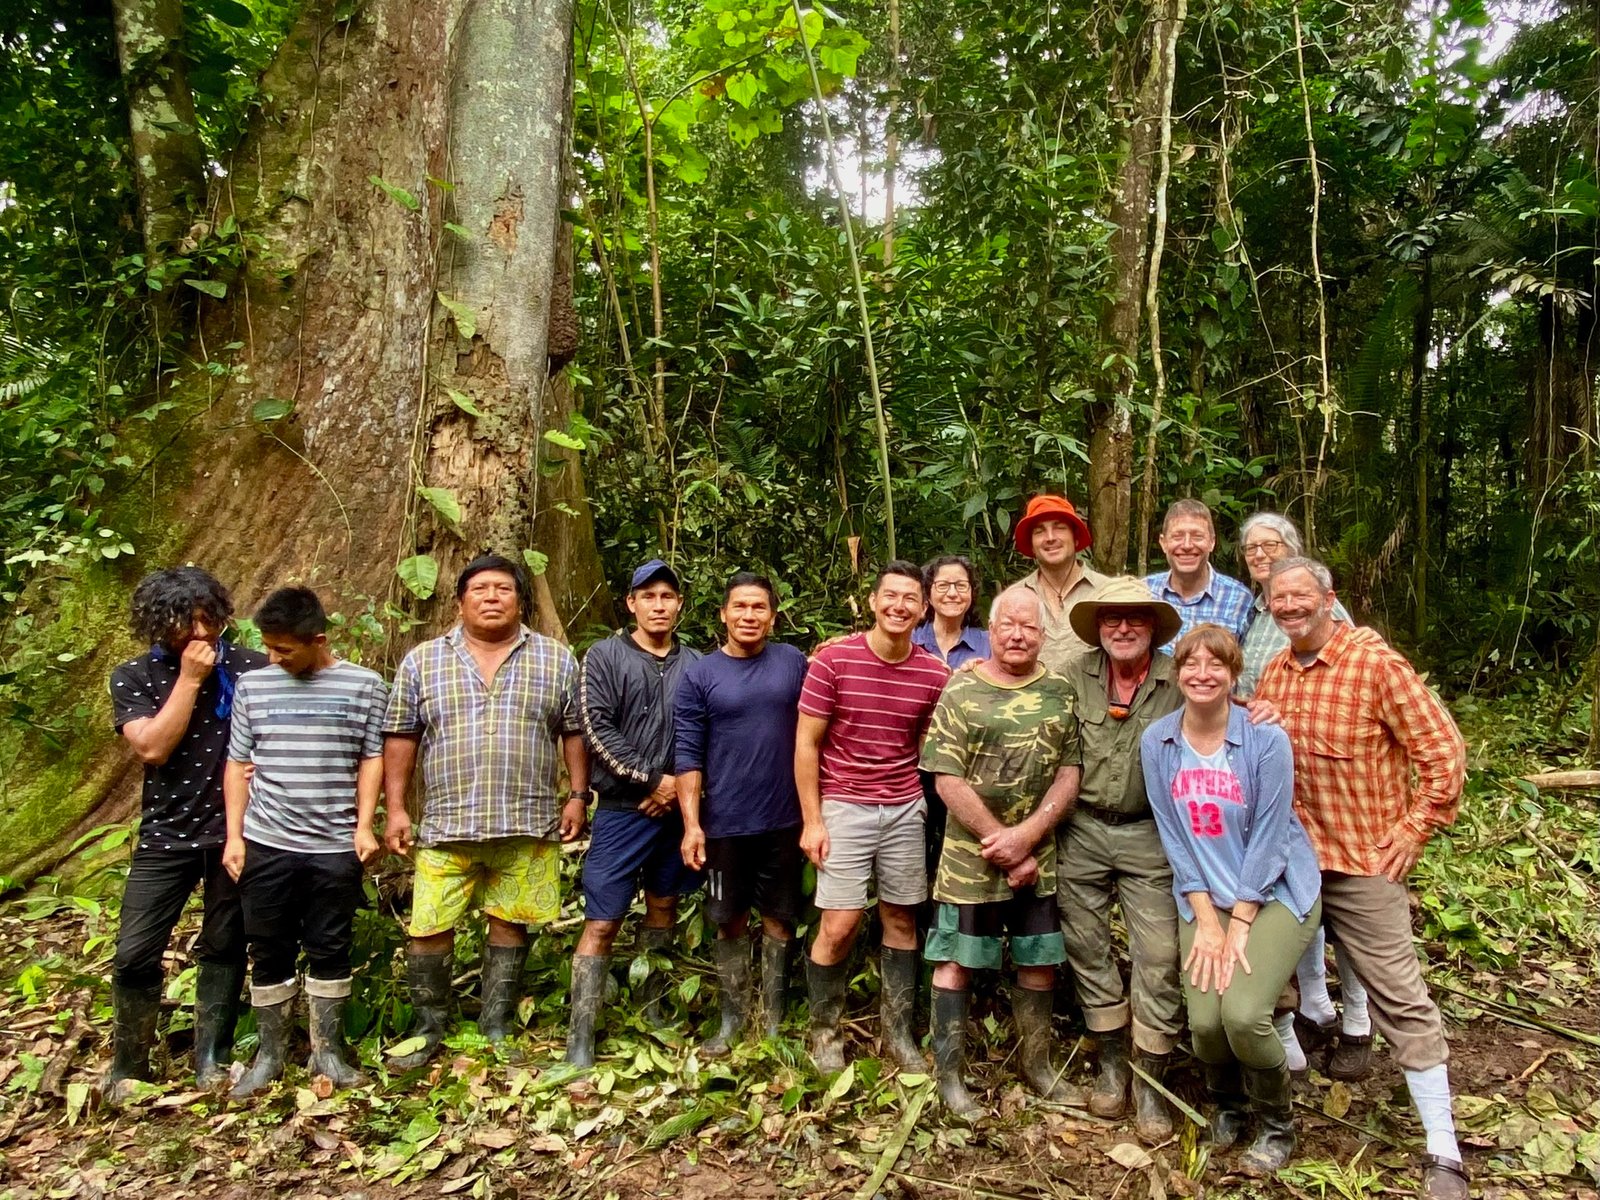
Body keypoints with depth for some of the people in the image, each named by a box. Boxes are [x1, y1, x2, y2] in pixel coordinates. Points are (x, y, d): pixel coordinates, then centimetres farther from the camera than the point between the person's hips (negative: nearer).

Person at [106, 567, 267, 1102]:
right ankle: (128, 1063, 25)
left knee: (224, 947, 10)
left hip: (234, 830, 0)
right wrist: (189, 678, -19)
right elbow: (152, 747, -17)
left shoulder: (251, 667, -5)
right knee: (135, 954, 3)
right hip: (166, 834, 1)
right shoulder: (132, 677, -3)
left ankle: (212, 1058, 26)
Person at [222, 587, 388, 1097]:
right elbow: (238, 763, 7)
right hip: (266, 845, 2)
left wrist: (364, 826, -6)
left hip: (335, 848, -1)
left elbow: (373, 759, 1)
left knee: (330, 951, 9)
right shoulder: (253, 686, 3)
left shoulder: (364, 686, -3)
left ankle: (327, 1050, 23)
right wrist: (234, 834, 3)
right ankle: (270, 1053, 26)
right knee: (269, 952, 11)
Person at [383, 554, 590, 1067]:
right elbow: (400, 737, 6)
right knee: (429, 927, 5)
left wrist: (578, 796, -1)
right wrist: (395, 808, 1)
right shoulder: (423, 660, 5)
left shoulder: (556, 659, 4)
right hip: (446, 826, 1)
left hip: (528, 826, 0)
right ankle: (429, 1027, 26)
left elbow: (575, 732, 6)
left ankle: (496, 1027, 26)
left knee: (510, 922, 9)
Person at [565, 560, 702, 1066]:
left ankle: (652, 1011, 31)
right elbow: (597, 729, -10)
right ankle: (580, 1038, 3)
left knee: (663, 907, 15)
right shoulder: (605, 656, -1)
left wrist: (683, 785, -7)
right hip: (622, 809, -3)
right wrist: (653, 779, -12)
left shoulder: (694, 663, 7)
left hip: (677, 808, 4)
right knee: (601, 923, -4)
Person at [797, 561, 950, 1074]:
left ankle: (897, 1031, 29)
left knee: (901, 919, 11)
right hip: (843, 806, -3)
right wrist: (811, 819, -8)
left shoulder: (934, 674, -1)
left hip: (906, 809, 3)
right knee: (840, 925, -4)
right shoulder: (833, 660, -10)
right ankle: (823, 1030, 20)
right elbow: (806, 743, -6)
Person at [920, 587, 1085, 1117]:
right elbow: (949, 779, -10)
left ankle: (1036, 1065, 34)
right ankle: (949, 1074, 21)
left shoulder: (1060, 693, 4)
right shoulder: (962, 691, -5)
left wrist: (1025, 835, -14)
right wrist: (1004, 847, -11)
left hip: (1039, 858, 3)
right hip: (970, 858, -3)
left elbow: (1070, 775, -1)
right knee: (956, 961, 5)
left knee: (1040, 961, 14)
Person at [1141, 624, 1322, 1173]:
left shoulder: (1267, 739, -14)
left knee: (1242, 1014, -19)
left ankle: (1277, 1125, 14)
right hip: (1204, 896, 3)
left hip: (1276, 892, -3)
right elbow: (1172, 835, -2)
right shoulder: (1156, 742, -4)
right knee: (1204, 1021, -11)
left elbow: (1269, 838, -13)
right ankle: (1226, 1103, 26)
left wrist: (1239, 926, -13)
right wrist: (1205, 919, -8)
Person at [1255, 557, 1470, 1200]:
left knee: (1400, 998, 0)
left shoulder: (1376, 663, -14)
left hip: (1365, 859, -5)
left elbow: (1443, 748, -12)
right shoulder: (1273, 673, 4)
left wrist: (1416, 828, -12)